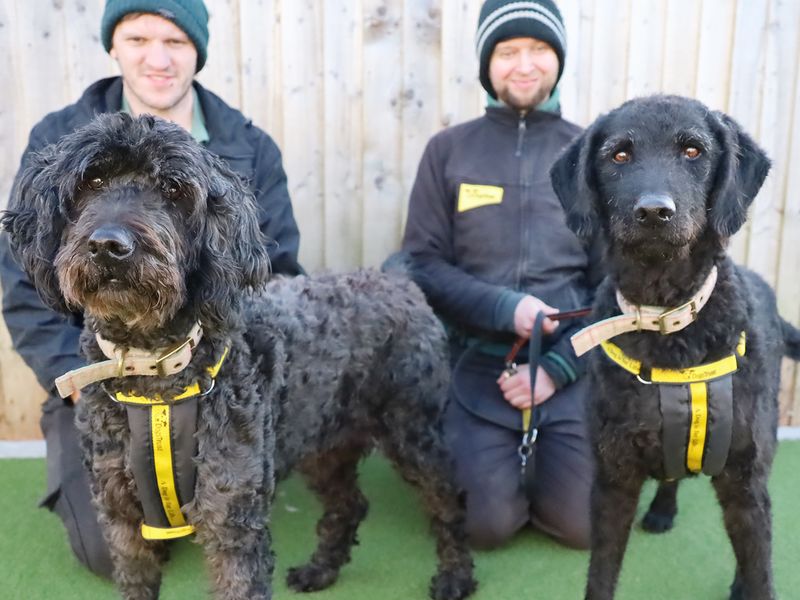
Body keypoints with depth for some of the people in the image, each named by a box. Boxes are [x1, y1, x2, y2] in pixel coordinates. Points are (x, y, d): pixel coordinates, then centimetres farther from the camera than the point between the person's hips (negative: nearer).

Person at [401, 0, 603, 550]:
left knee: (582, 524, -4)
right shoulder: (448, 150, 1)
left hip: (571, 369, 1)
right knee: (488, 525, -8)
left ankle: (539, 465, 27)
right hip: (478, 367, 0)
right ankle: (494, 464, 25)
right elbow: (422, 263, -3)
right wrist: (503, 307, -17)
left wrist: (556, 368, -10)